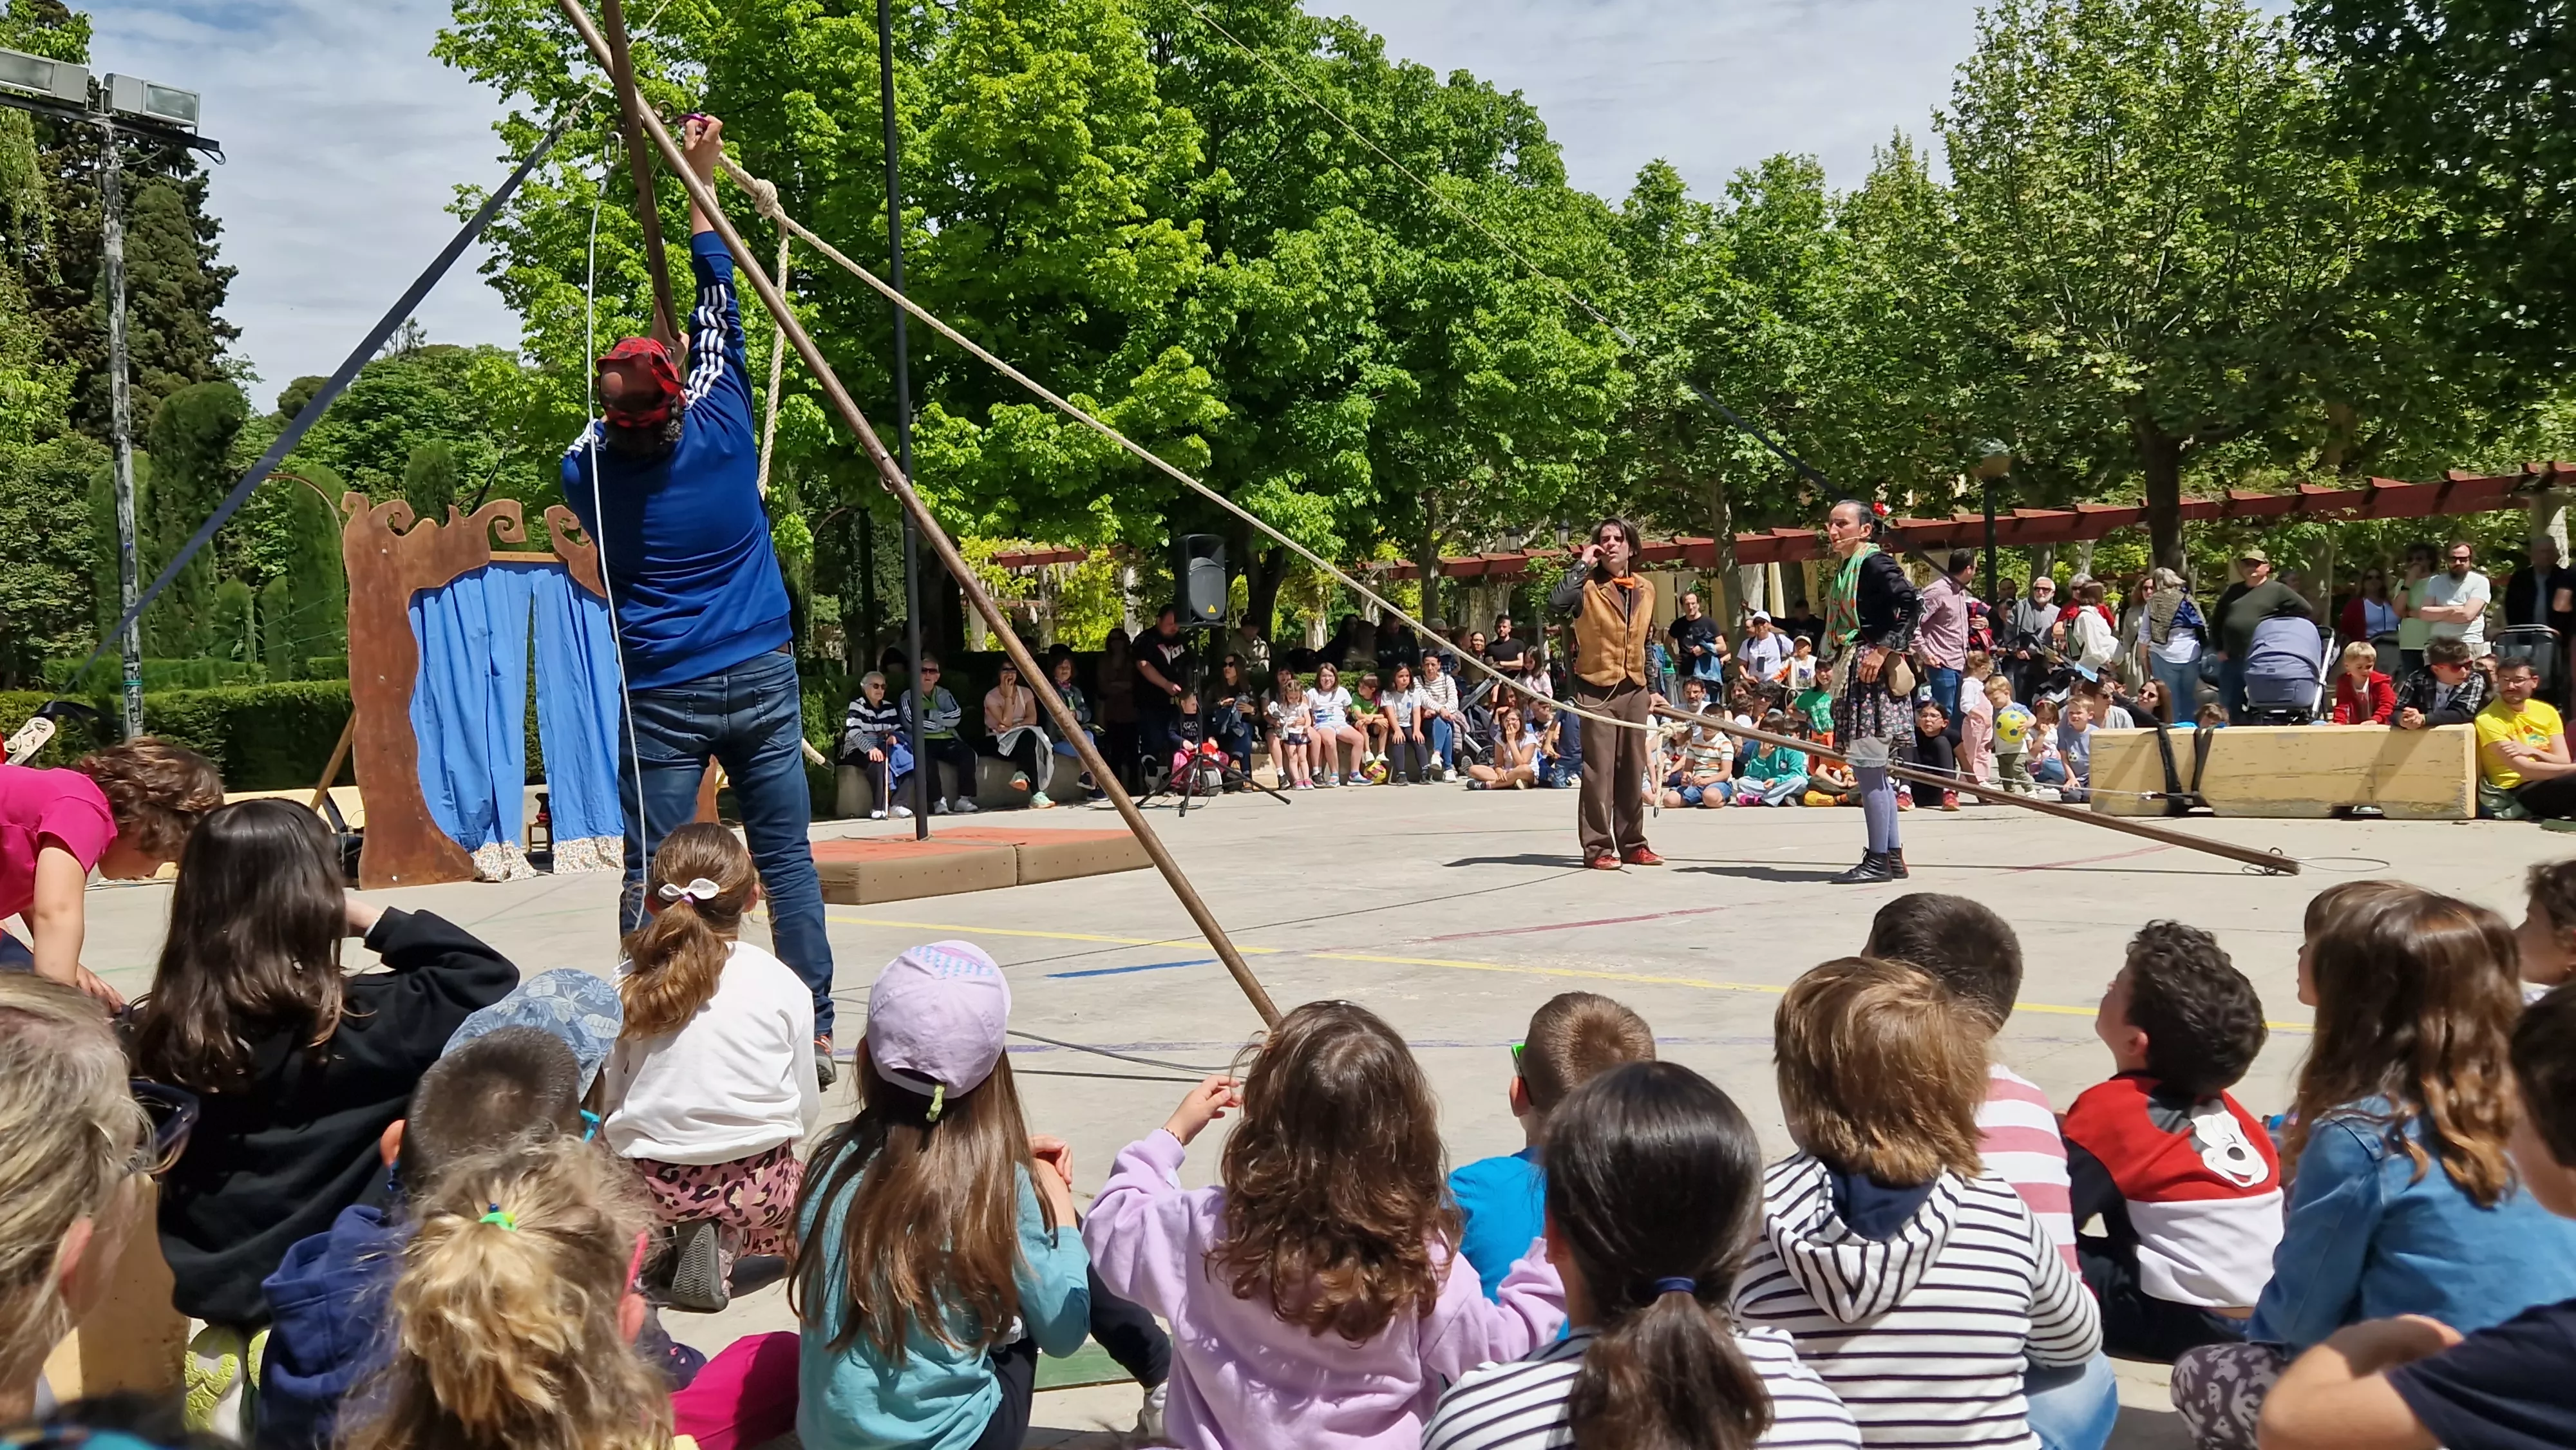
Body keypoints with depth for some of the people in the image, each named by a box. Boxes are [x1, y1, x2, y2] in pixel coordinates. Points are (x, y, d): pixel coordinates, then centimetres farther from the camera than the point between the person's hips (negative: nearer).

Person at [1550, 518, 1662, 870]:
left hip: (1634, 690, 5)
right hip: (1597, 690, -5)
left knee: (1633, 771, 9)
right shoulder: (1589, 586, -6)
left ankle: (1632, 843, 18)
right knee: (1599, 771, -6)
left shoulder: (1646, 589, 11)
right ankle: (1597, 848, -2)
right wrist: (1583, 564, -19)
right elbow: (1557, 602, -28)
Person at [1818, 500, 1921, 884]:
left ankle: (1878, 861, -3)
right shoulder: (1844, 569, 17)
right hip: (1852, 672, 10)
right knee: (1874, 772, 12)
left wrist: (1882, 651, -23)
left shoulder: (1875, 563, -9)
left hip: (1871, 670, -10)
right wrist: (1840, 665, 13)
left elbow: (1910, 603, -22)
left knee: (1868, 769, -8)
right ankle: (1893, 857, 17)